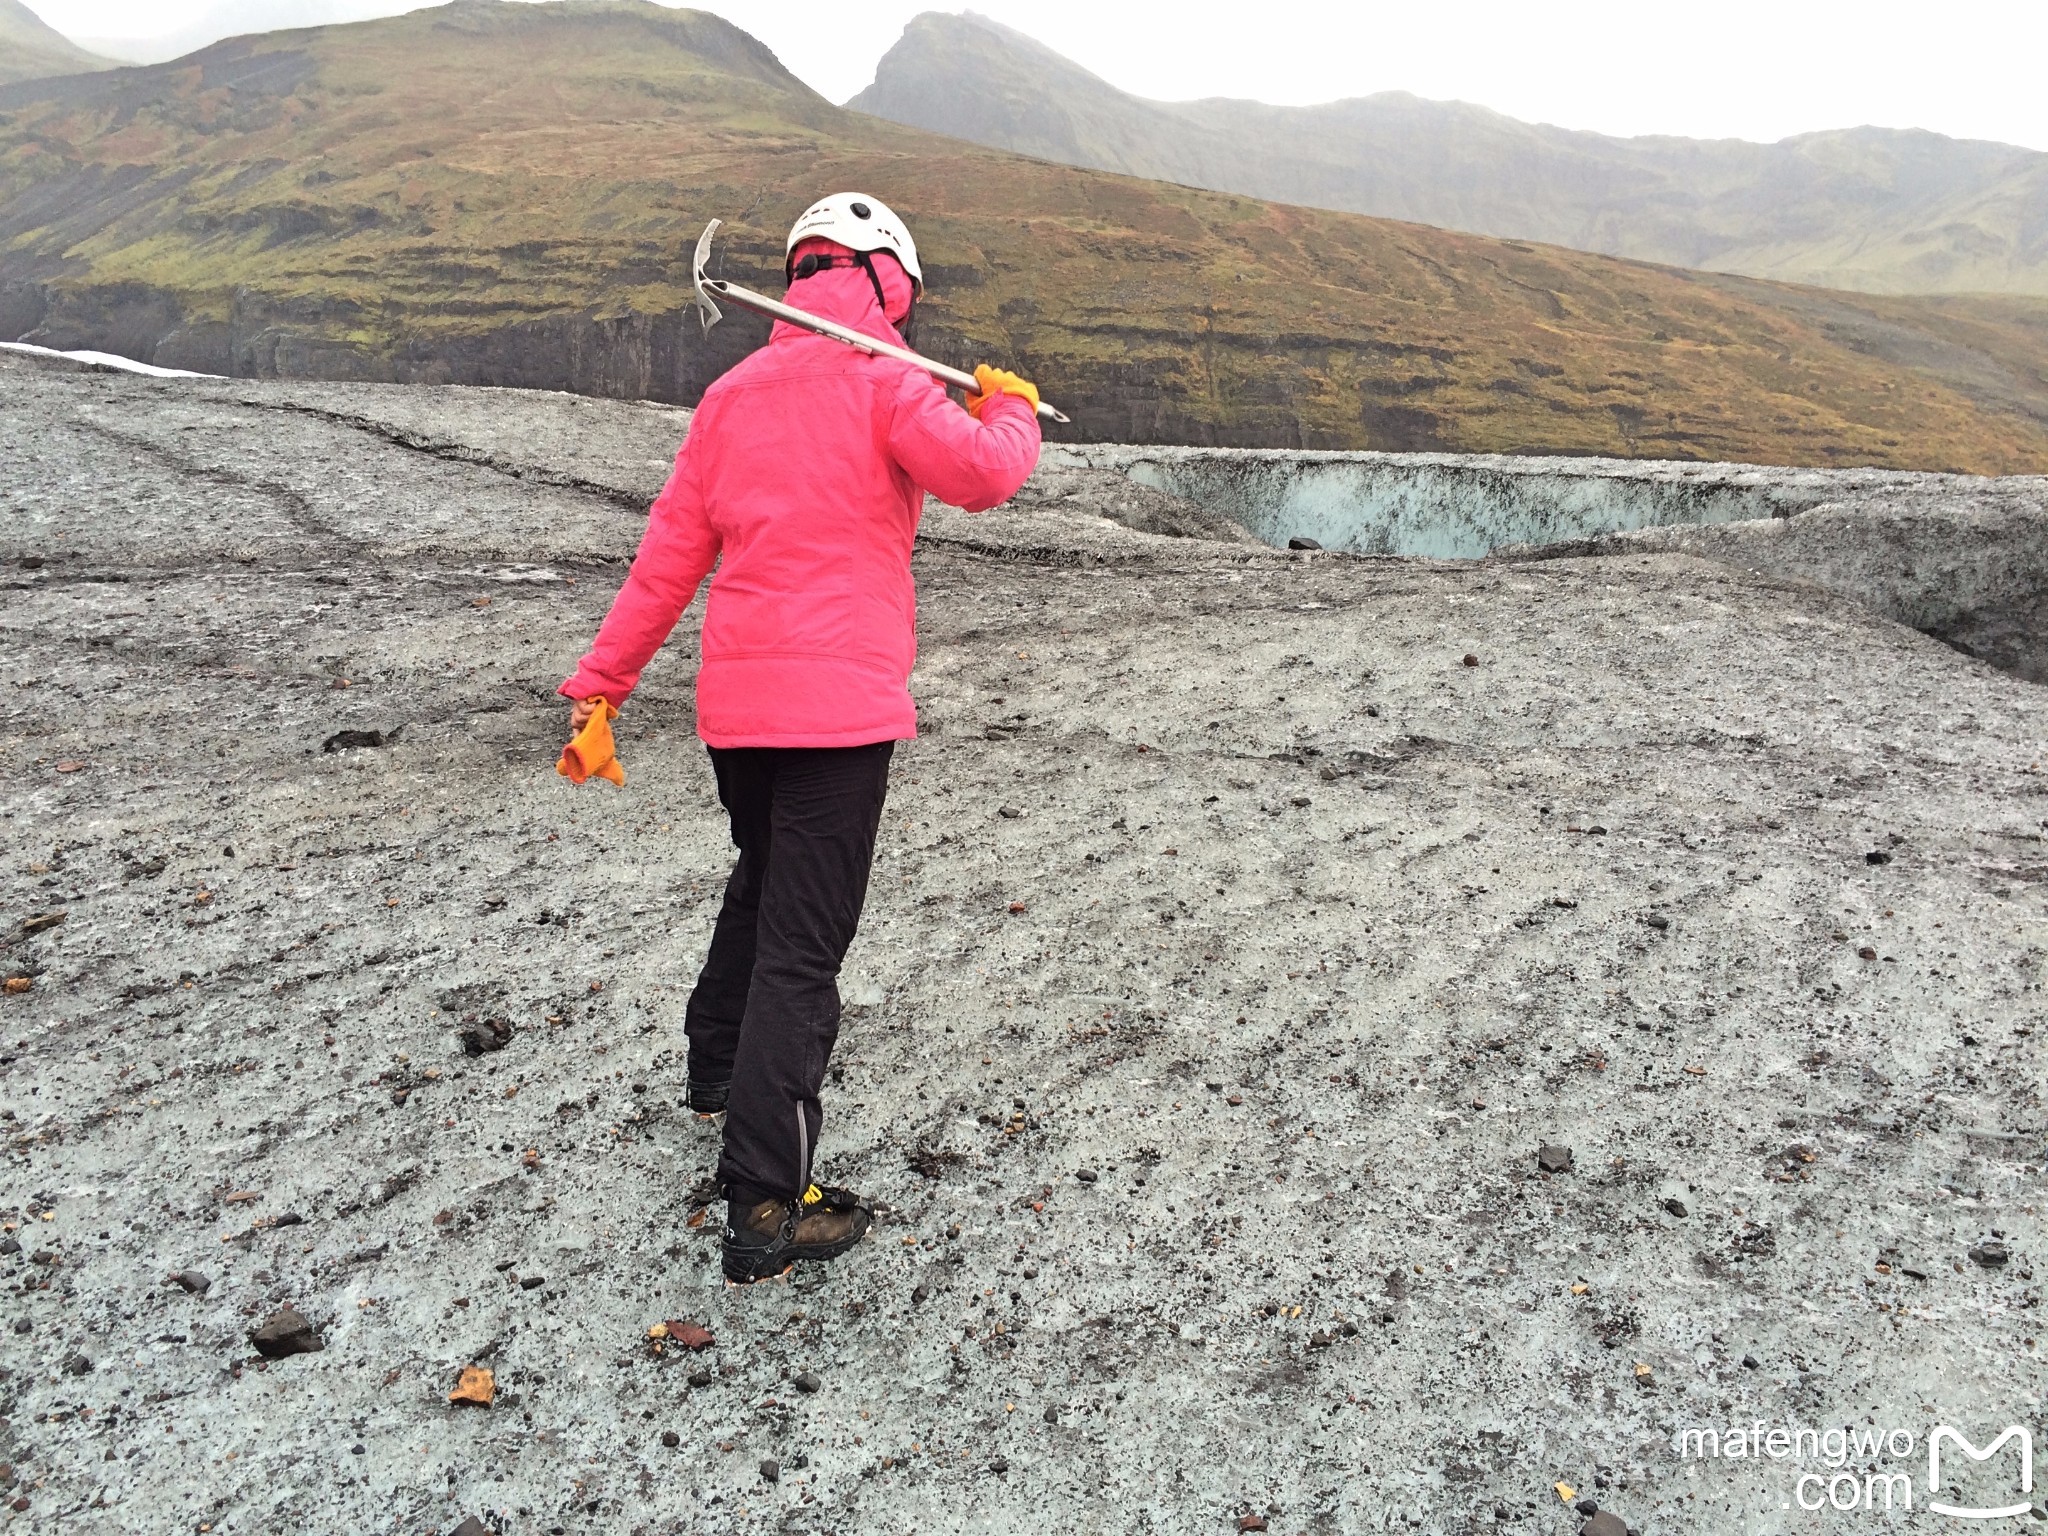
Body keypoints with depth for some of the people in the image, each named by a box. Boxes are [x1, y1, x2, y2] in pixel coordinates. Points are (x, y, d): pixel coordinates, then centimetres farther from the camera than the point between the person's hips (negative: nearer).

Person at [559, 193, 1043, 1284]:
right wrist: (1012, 413, 3)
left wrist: (600, 681, 12)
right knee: (802, 944, -6)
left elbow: (668, 553, 11)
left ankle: (717, 1064, 48)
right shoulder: (881, 379, -4)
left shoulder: (733, 392, 13)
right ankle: (765, 1211, -5)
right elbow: (978, 475, -19)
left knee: (764, 880, 29)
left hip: (734, 703, 7)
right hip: (839, 704, -6)